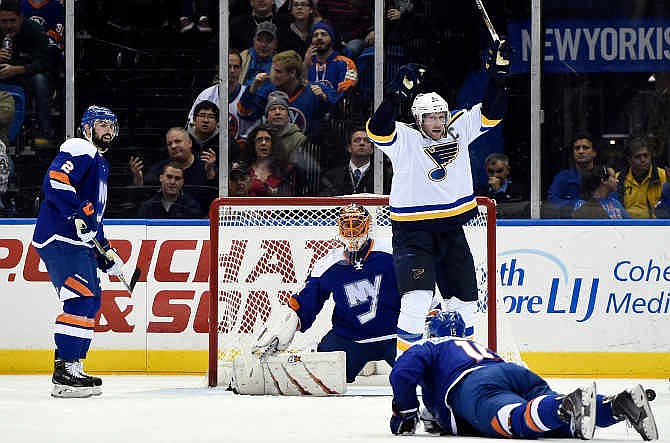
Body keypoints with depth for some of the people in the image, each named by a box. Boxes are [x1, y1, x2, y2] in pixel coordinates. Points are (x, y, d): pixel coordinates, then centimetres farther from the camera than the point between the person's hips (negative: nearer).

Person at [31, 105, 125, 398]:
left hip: (78, 242, 11)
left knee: (90, 300, 14)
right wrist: (80, 214, -29)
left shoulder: (100, 164, 26)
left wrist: (105, 252, 25)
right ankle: (64, 373, -23)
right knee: (82, 299, -19)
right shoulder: (79, 151, -7)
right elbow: (55, 182, -24)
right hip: (60, 239, -11)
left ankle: (71, 368, 20)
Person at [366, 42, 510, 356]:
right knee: (418, 298, -20)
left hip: (452, 230, 6)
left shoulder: (459, 131, 4)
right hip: (412, 231, -6)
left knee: (464, 300, 15)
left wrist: (499, 73, -6)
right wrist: (398, 92, -40)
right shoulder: (405, 141, -11)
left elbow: (490, 112, 6)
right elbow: (378, 129, -29)